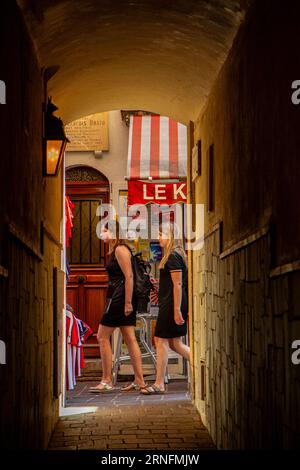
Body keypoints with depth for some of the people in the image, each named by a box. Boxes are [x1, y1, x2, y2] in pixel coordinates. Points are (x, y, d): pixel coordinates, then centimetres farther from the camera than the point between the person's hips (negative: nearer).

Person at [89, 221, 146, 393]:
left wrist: (128, 303, -22)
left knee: (103, 336, -4)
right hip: (125, 300, 10)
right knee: (130, 339, 7)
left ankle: (107, 381, -1)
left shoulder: (120, 249, -11)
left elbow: (129, 276, -18)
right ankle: (139, 380, 7)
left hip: (120, 297, -10)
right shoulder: (115, 250, 18)